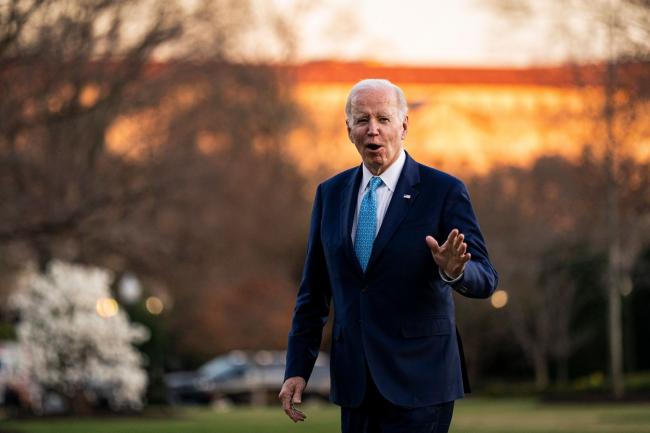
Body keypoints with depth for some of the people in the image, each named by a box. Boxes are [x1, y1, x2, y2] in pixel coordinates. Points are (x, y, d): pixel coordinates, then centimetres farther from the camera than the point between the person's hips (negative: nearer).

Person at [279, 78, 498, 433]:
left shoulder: (444, 191, -4)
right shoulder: (330, 194, 9)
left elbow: (485, 280, -7)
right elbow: (314, 291, 12)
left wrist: (454, 271, -30)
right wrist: (297, 369, 6)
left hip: (417, 382, -4)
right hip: (354, 383, 4)